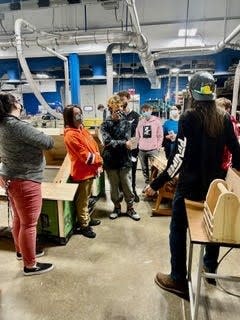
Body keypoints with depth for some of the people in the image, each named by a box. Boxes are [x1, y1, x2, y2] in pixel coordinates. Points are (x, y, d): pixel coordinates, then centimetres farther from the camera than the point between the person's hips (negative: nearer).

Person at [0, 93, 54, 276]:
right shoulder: (19, 126, -23)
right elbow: (49, 143, -21)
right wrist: (42, 137, 1)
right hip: (25, 182, -9)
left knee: (19, 219, 24)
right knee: (29, 224, 3)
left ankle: (21, 251, 43)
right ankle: (30, 265, 18)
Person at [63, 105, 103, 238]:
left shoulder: (83, 130, 8)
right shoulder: (70, 135, -20)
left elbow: (95, 146, 7)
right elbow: (85, 155, -24)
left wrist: (99, 164, -4)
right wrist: (99, 159, -8)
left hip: (90, 170, 9)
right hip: (82, 172, -9)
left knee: (86, 198, 23)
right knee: (82, 200, 6)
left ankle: (87, 219, 39)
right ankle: (84, 226, 20)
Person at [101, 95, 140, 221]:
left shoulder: (126, 122, 2)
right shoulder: (105, 124, -1)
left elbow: (127, 139, -10)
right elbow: (107, 142, -15)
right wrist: (123, 143, -18)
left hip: (124, 159, 0)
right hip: (111, 160, 0)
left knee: (126, 185, 8)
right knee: (114, 186, 13)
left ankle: (130, 208, 26)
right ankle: (117, 207, 31)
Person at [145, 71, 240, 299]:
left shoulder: (189, 117, -14)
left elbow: (179, 156, -22)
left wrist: (156, 184, -18)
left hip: (190, 185, -6)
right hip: (215, 184, 6)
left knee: (178, 230, 7)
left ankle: (178, 280, 16)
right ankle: (211, 268, 41)